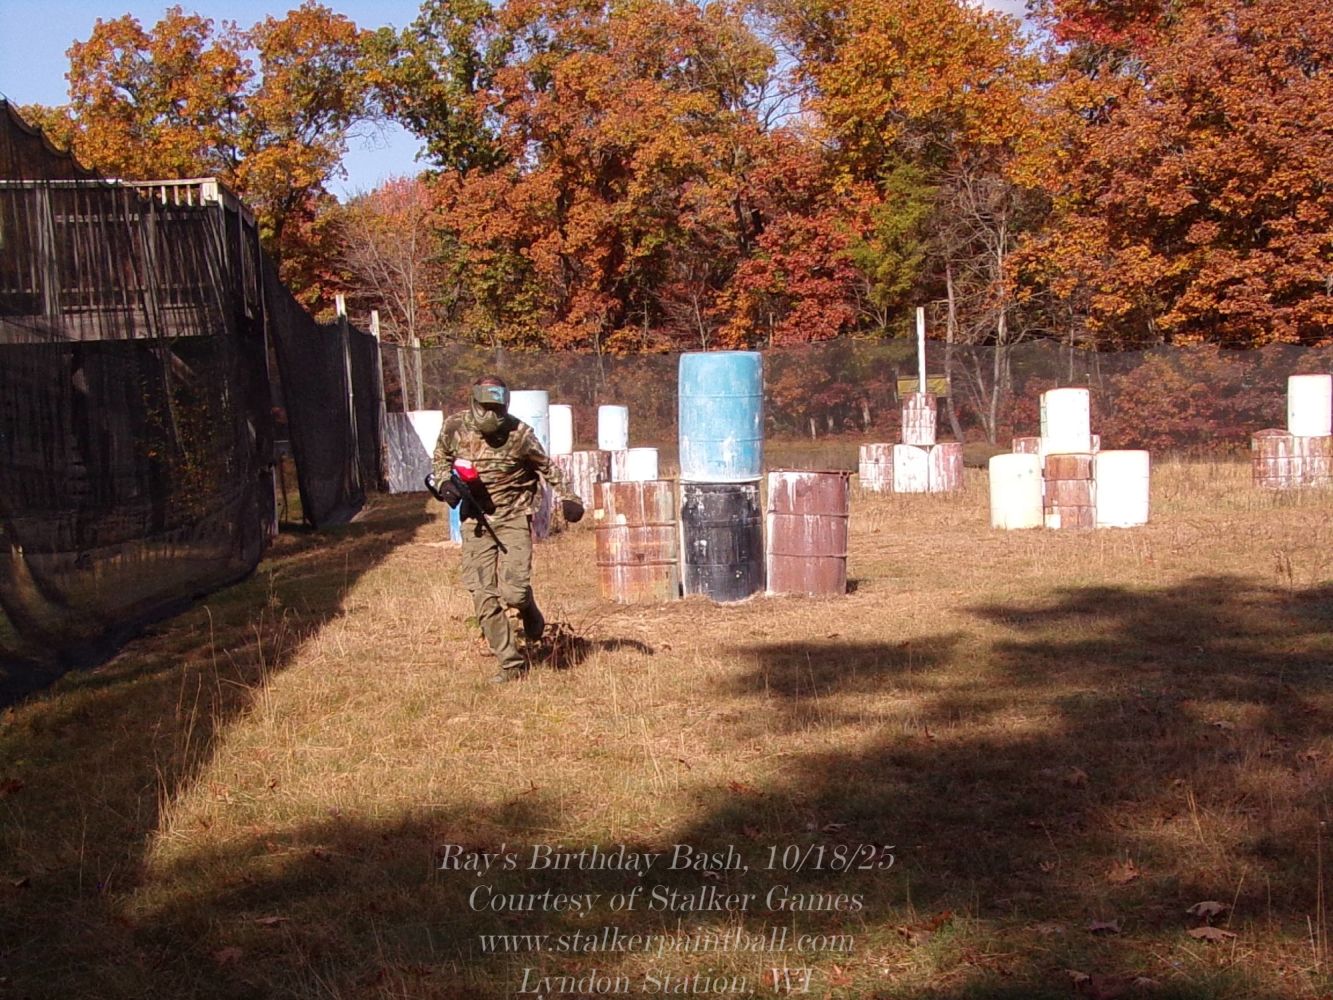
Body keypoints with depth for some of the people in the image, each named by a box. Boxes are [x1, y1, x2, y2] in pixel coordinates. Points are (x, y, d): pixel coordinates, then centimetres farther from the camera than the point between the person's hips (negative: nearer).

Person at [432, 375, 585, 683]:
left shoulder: (520, 434, -13)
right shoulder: (455, 427, -6)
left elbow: (547, 467, 2)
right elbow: (441, 459, 13)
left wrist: (567, 498, 0)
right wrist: (445, 482, -6)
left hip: (513, 517, -3)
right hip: (476, 520, 3)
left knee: (513, 591, -15)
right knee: (483, 596, -5)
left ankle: (530, 614, 24)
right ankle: (511, 664, 5)